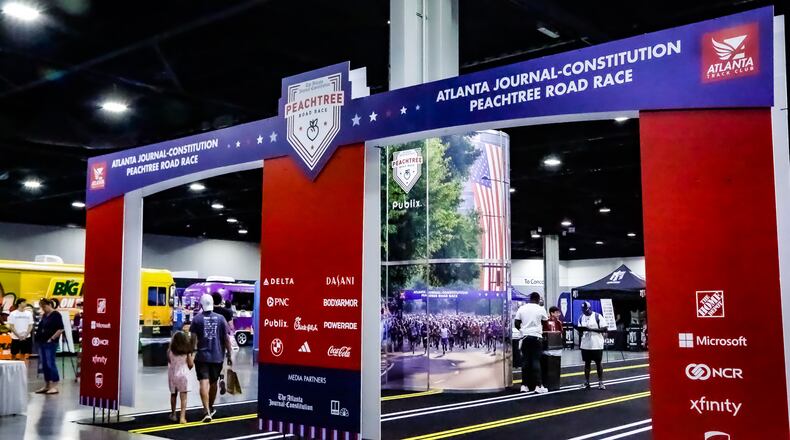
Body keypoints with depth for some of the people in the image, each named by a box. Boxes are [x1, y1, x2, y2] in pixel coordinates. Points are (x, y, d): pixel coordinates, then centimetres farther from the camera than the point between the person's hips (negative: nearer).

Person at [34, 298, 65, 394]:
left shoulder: (56, 315, -9)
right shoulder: (44, 316, 15)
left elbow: (60, 329, -15)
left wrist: (52, 338, -15)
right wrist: (38, 336, 11)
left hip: (50, 343, -8)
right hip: (42, 343, 8)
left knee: (51, 364, -8)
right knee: (44, 365, 10)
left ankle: (54, 386, -5)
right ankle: (47, 385, 17)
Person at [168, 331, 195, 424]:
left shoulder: (170, 351, -7)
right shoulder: (187, 352, -9)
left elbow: (169, 361, 4)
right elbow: (191, 364, -6)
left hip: (172, 374, 2)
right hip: (183, 374, -2)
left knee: (173, 395, 20)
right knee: (183, 397, 0)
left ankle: (173, 414, 32)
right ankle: (182, 417, -9)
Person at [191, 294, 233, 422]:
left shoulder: (197, 319, -4)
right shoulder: (220, 318, 1)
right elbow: (227, 338, 1)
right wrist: (229, 354, 10)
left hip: (202, 356, -3)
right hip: (217, 356, 3)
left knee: (204, 382, -6)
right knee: (213, 382, 18)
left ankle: (207, 411, -17)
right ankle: (210, 408, 34)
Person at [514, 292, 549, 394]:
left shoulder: (521, 308, 4)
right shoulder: (540, 309, -2)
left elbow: (517, 324, 5)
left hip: (525, 337, 3)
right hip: (536, 337, -3)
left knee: (525, 361, 6)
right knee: (536, 361, -2)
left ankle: (524, 385, 8)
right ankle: (538, 386, -6)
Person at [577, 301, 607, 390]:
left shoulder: (598, 316, -8)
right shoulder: (581, 318, 8)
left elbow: (604, 329, -13)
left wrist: (591, 329, -21)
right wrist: (580, 329, -10)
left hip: (597, 345, -4)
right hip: (585, 345, 4)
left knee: (598, 363, 4)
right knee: (587, 363, 9)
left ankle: (601, 382, 11)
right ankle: (586, 382, 14)